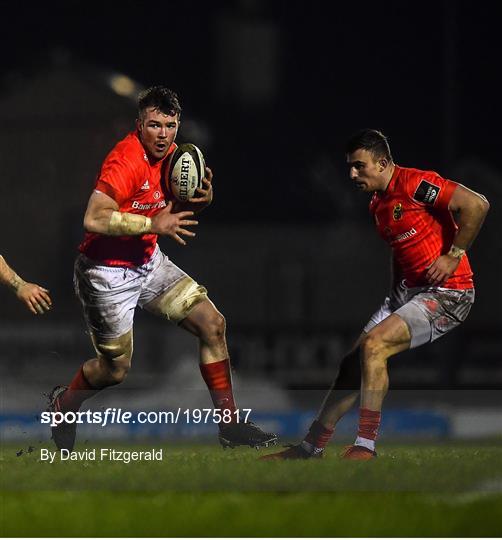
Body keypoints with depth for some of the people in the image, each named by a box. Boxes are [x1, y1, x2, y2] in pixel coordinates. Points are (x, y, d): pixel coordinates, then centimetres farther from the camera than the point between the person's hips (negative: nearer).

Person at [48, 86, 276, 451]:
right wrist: (152, 225, -32)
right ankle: (61, 405, 35)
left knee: (212, 324, -1)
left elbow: (174, 207, 14)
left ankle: (230, 425, 6)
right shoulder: (126, 162, -27)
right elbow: (94, 219, -35)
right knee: (116, 369, 3)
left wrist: (202, 198, -8)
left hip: (148, 263, 8)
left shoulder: (170, 154, 0)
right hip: (108, 274, -8)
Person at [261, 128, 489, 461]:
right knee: (355, 360, 4)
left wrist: (453, 256, -20)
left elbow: (477, 205, -23)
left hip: (447, 294, -9)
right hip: (407, 292, 9)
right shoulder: (377, 206, 14)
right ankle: (312, 447, 12)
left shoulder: (415, 184, -14)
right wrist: (398, 287, 12)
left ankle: (365, 447, -21)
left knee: (373, 344, -24)